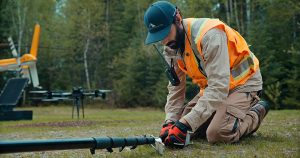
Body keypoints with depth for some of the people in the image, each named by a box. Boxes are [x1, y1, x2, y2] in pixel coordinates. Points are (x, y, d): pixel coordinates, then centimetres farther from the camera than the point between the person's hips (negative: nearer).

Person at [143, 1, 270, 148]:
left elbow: (219, 86, -37)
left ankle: (256, 113, 3)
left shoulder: (209, 34, -32)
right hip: (213, 85, 8)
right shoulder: (171, 47, -6)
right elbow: (176, 87, 0)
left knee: (218, 133, -26)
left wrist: (184, 125, -41)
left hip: (243, 82, -8)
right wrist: (170, 122, -17)